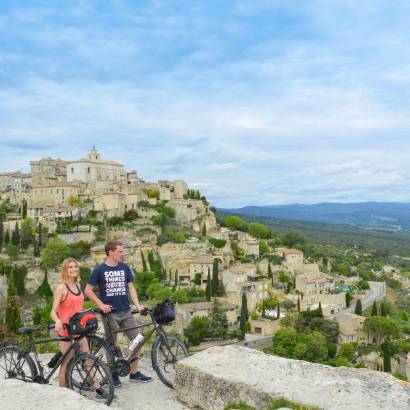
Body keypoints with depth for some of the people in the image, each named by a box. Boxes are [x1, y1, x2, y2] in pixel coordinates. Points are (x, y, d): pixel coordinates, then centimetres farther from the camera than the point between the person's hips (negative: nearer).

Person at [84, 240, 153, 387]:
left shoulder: (125, 268, 7)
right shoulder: (99, 270, -5)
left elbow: (130, 287, 9)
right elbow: (88, 290, -2)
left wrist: (138, 305, -2)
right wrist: (101, 304, -12)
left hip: (126, 312, 4)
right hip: (110, 313, -4)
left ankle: (134, 373, 15)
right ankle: (113, 375, 22)